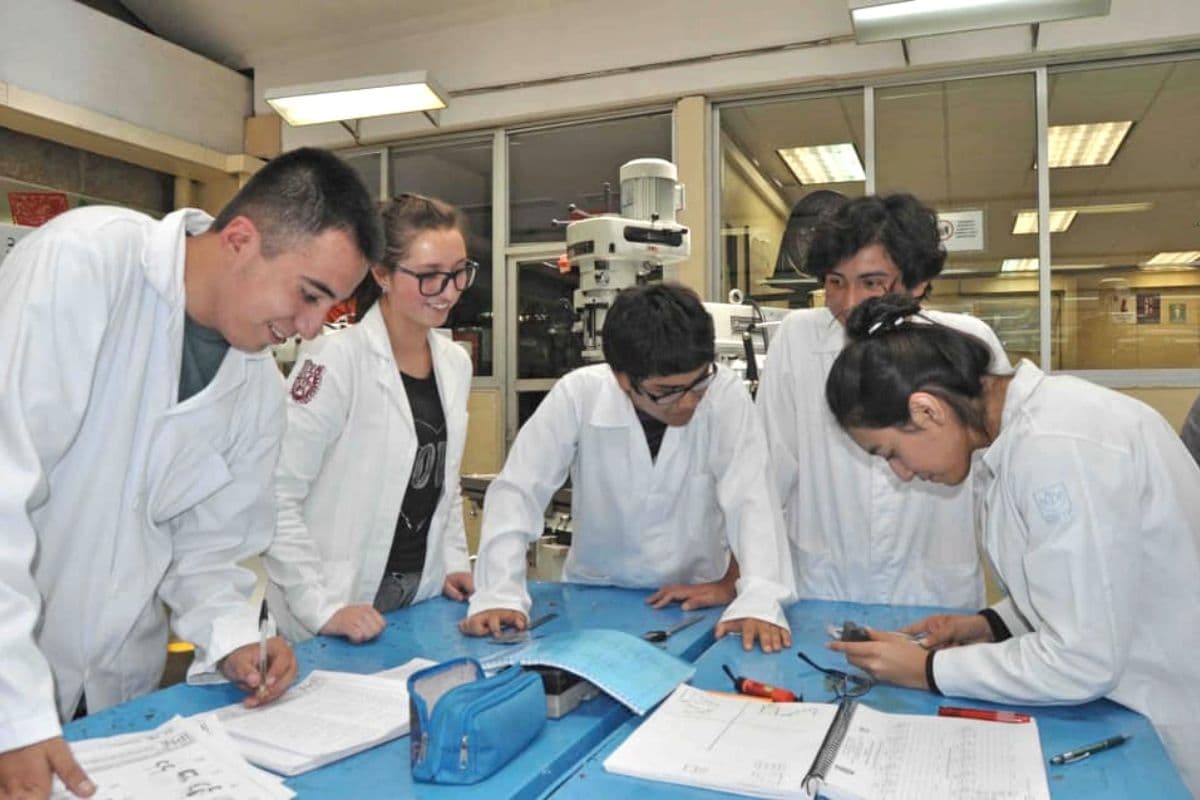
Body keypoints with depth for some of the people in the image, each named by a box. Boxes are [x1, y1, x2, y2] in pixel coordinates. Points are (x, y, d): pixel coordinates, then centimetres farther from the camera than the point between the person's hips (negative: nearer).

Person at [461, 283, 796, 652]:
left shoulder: (726, 394, -17)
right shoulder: (578, 395, -18)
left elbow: (750, 499, -19)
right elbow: (517, 492, -14)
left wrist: (758, 601, -33)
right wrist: (499, 594, -25)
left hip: (694, 602, 0)